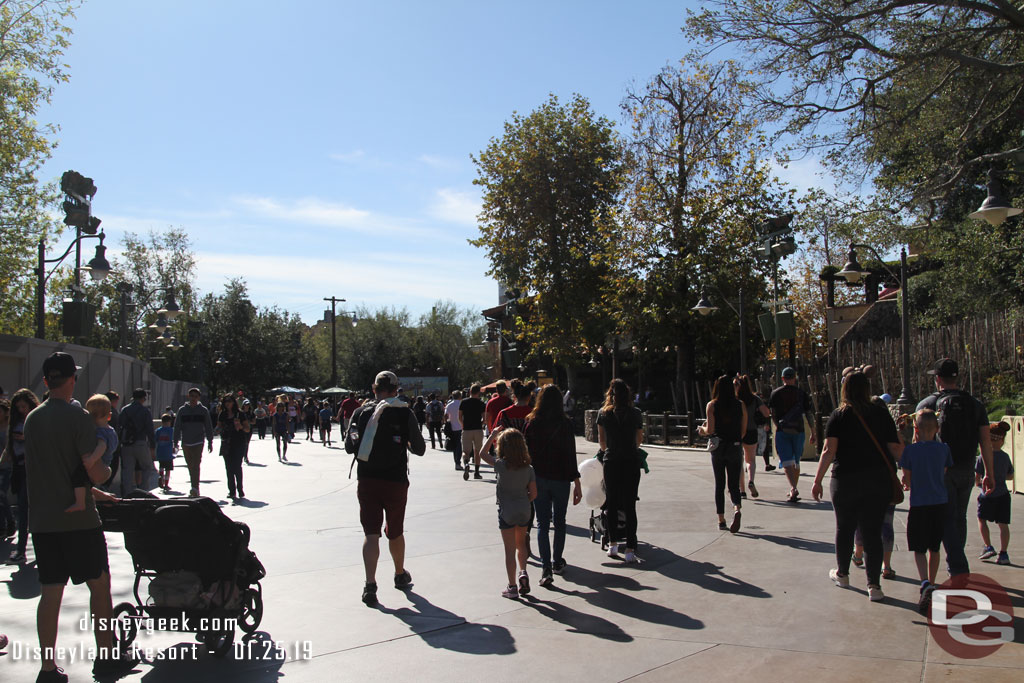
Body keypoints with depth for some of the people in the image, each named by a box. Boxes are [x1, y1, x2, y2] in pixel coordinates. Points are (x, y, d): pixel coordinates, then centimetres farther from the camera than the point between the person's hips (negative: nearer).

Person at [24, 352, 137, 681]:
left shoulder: (32, 419, 8)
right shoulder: (78, 417, -14)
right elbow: (95, 472, -18)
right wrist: (108, 471, 4)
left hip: (42, 520, 6)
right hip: (77, 519, -6)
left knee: (50, 592, 8)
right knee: (99, 584, 8)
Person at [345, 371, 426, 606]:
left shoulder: (360, 412, -1)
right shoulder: (404, 414, -7)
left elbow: (349, 447, 8)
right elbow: (420, 449, -2)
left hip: (366, 480, 1)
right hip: (395, 481, -1)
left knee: (371, 533, 3)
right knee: (395, 532, 16)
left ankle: (370, 584, -9)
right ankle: (400, 575, 36)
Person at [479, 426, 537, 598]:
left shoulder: (501, 465, -13)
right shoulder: (528, 468, -4)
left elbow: (483, 453, 2)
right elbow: (533, 493, 0)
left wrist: (493, 435, 8)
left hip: (506, 512, -3)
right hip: (524, 511, 3)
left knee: (510, 550, 5)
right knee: (521, 544, 25)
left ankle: (512, 587, 11)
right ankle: (523, 573, 10)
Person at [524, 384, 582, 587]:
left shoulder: (531, 422, -5)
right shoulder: (565, 424, -9)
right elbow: (571, 455, -10)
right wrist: (577, 483, -6)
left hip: (538, 479, 0)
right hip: (561, 479, 0)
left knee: (542, 524, 4)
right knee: (559, 522, 17)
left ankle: (546, 568, -6)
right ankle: (557, 563, 29)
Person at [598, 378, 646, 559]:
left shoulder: (603, 413, 1)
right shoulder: (635, 413, 0)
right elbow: (639, 440, 13)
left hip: (611, 462, 1)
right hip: (631, 462, 0)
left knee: (611, 503, 14)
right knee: (630, 506, 3)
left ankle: (612, 544, 17)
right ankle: (630, 549, 2)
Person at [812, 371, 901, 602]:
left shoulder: (838, 416, -5)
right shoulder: (881, 414, 1)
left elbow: (829, 450, -11)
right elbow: (895, 448, 0)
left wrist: (817, 480, -8)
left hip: (846, 479, -1)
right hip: (879, 480, 1)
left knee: (845, 528, 16)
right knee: (873, 531, 5)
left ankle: (842, 573, 32)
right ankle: (874, 585, 2)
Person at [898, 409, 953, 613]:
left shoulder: (910, 450, -8)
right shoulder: (944, 448, 0)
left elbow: (907, 479, -2)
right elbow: (943, 474, 9)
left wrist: (906, 484, 21)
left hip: (919, 504, -3)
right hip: (940, 504, 3)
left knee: (919, 549, 0)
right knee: (934, 548, 17)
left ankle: (925, 584, -22)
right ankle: (931, 584, 28)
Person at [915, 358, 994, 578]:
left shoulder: (928, 404, -5)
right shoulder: (975, 405, 5)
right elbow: (986, 442, 1)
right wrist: (989, 474, 5)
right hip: (967, 471, 4)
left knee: (947, 520, -1)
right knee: (960, 518, 17)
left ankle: (959, 570, -10)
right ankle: (955, 564, 29)